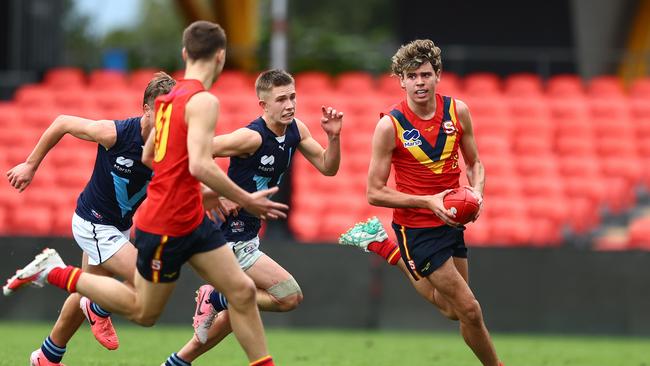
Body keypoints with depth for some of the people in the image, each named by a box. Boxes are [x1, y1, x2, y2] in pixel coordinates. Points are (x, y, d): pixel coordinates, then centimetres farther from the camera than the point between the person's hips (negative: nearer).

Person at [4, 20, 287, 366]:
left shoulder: (170, 97, 8)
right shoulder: (203, 101, -20)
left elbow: (148, 156, 19)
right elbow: (200, 166, -32)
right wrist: (246, 200, -24)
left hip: (192, 221, 9)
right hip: (165, 227, -9)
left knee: (242, 291, 3)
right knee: (143, 311, 8)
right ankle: (54, 272, 16)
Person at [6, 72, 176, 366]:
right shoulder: (115, 133, -26)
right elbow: (62, 123, -12)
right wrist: (31, 165, -6)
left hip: (119, 227, 6)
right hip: (93, 223, -6)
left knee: (86, 295, 21)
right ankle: (99, 311, 12)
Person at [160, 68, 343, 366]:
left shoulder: (296, 130, 2)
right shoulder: (252, 137, -24)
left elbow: (328, 167, 8)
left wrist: (333, 136, -9)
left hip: (248, 237, 9)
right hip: (229, 238, -9)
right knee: (290, 296, -13)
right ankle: (215, 299, -1)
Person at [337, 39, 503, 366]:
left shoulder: (458, 111, -5)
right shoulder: (389, 125, -18)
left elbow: (474, 163, 11)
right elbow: (375, 193, -14)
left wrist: (477, 191, -11)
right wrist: (428, 201, -23)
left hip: (451, 221, 6)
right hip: (416, 227, -6)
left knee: (452, 309, 19)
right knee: (470, 310, -9)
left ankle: (387, 249, 34)